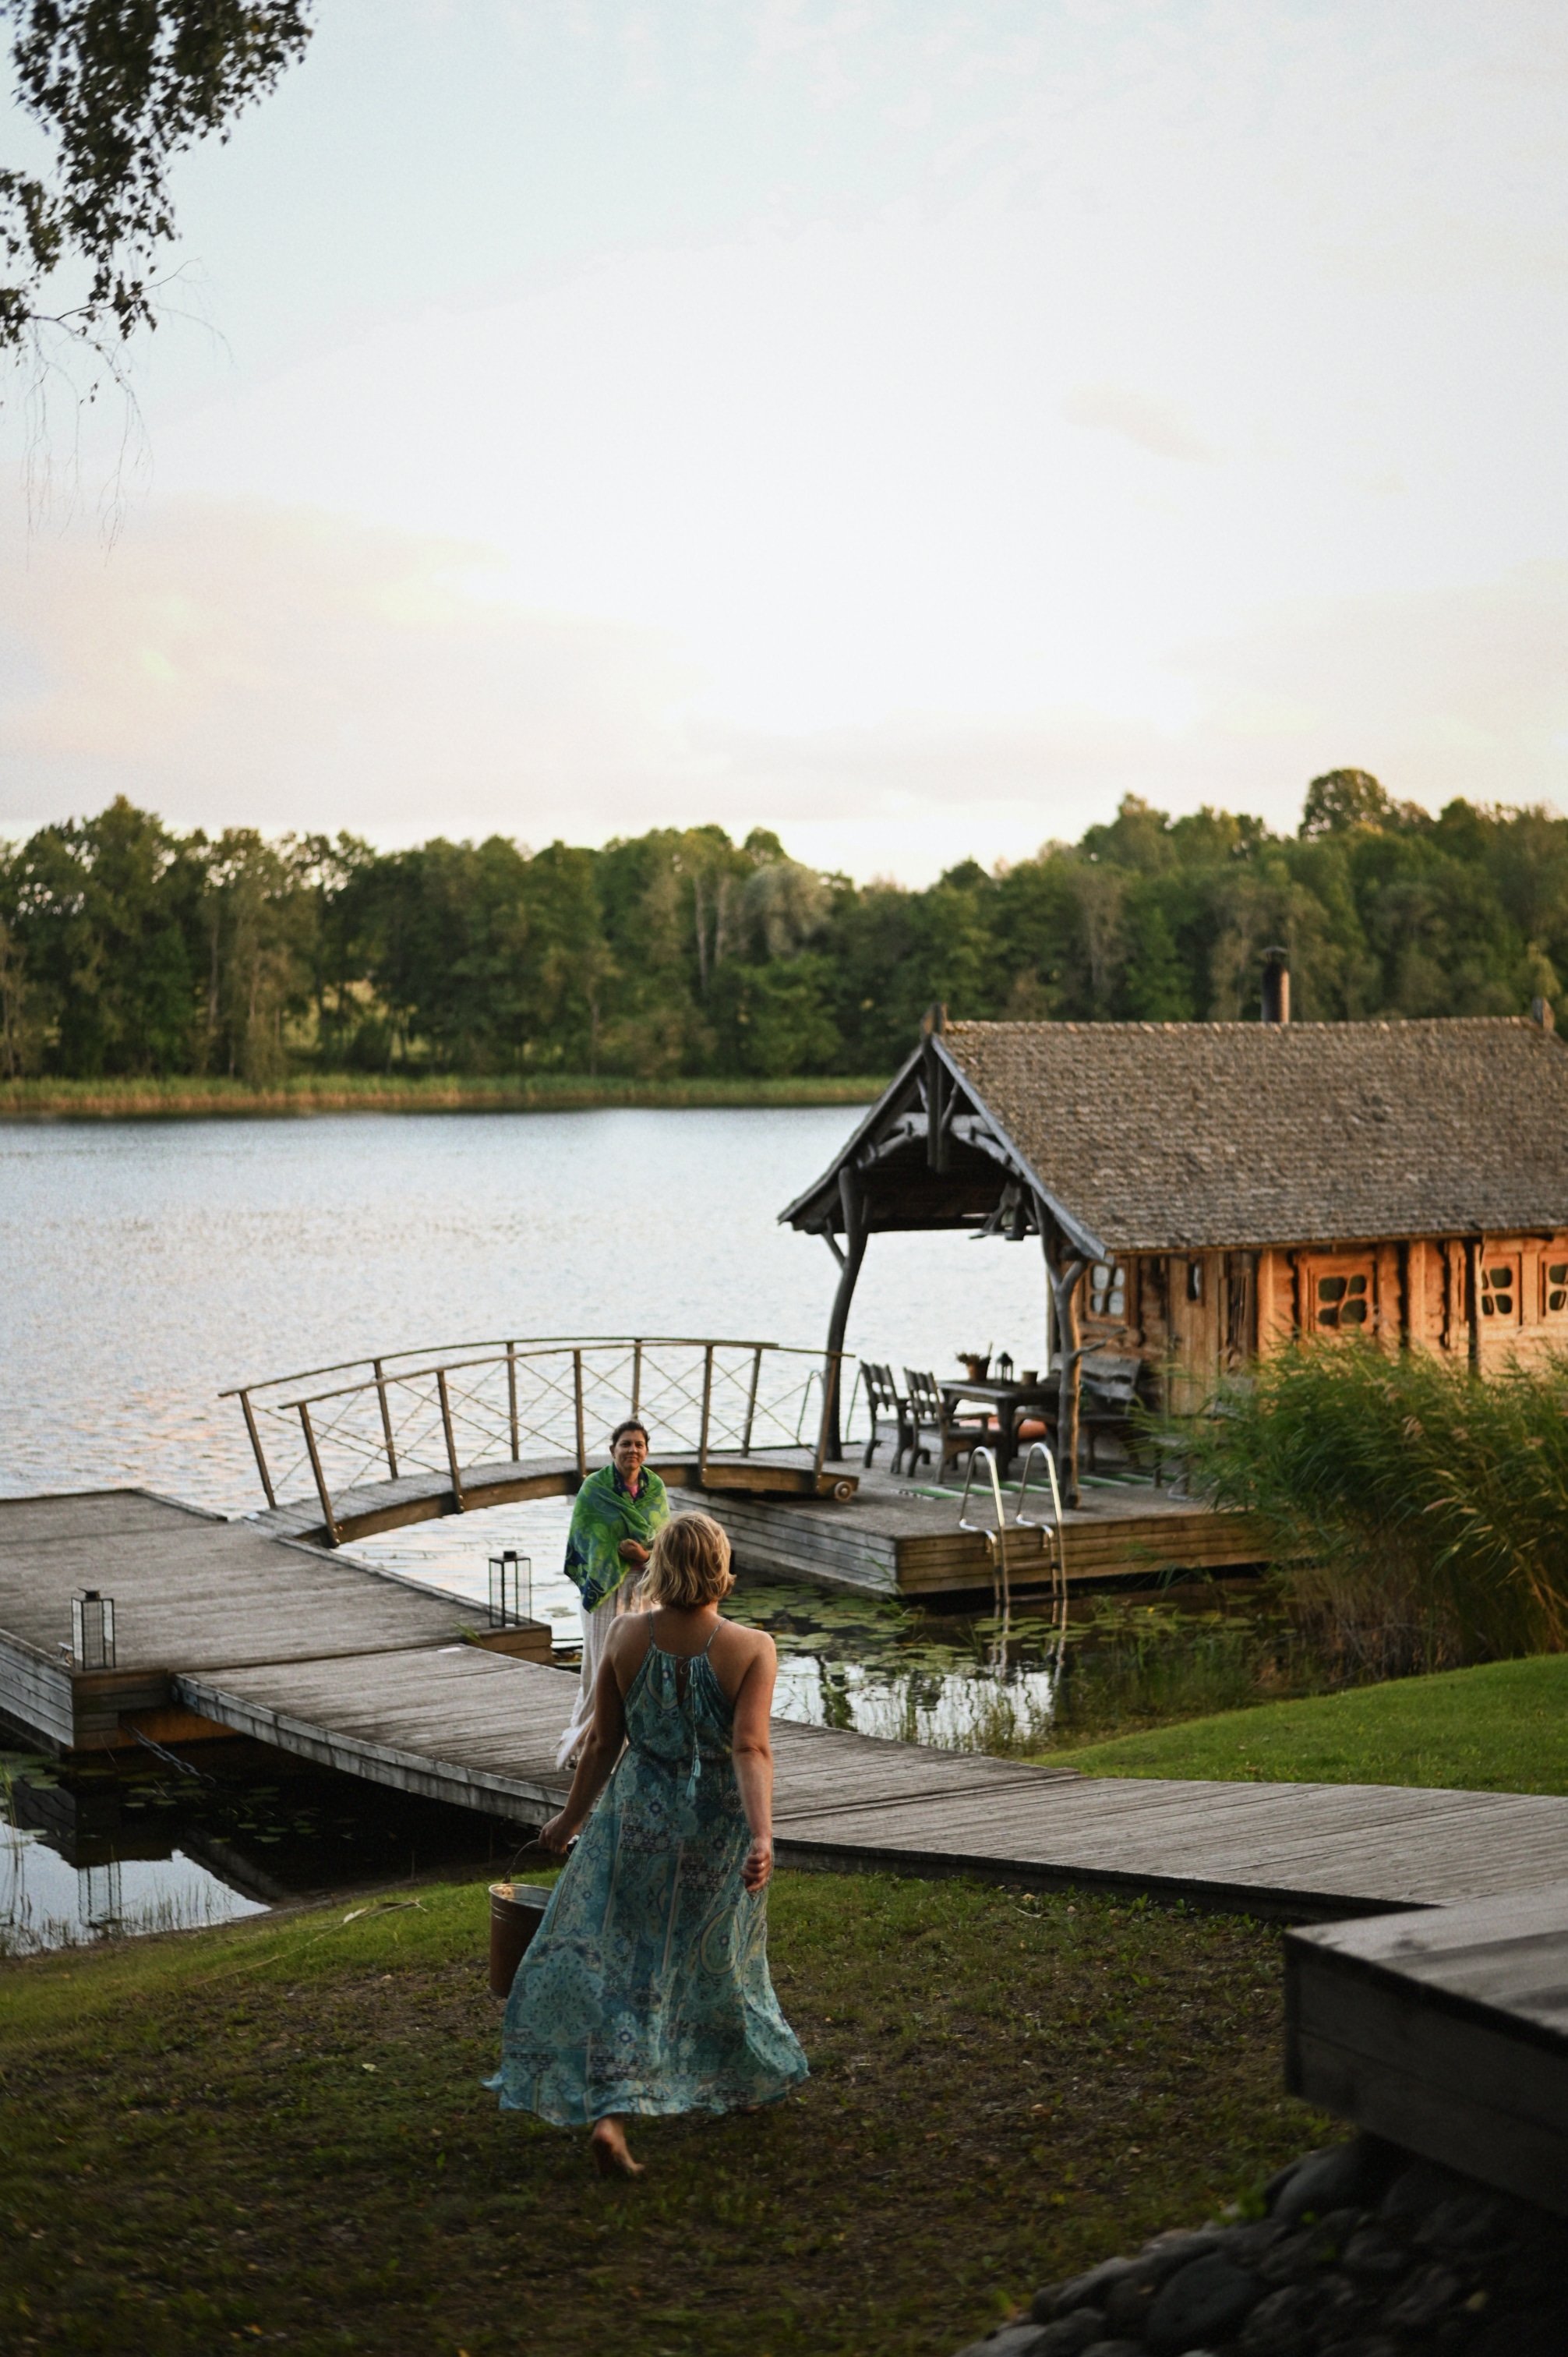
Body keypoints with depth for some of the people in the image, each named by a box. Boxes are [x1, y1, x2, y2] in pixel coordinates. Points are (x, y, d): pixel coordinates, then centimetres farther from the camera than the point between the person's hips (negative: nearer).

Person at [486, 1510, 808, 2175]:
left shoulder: (628, 1636, -9)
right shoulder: (752, 1649, -14)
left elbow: (602, 1743, -2)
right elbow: (751, 1748, -25)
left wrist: (571, 1818, 11)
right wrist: (763, 1835, -30)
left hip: (637, 1816, 0)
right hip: (717, 1825, 0)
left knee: (613, 1964, 8)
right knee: (716, 1958, 22)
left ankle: (610, 2115, -5)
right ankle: (749, 2078, 40)